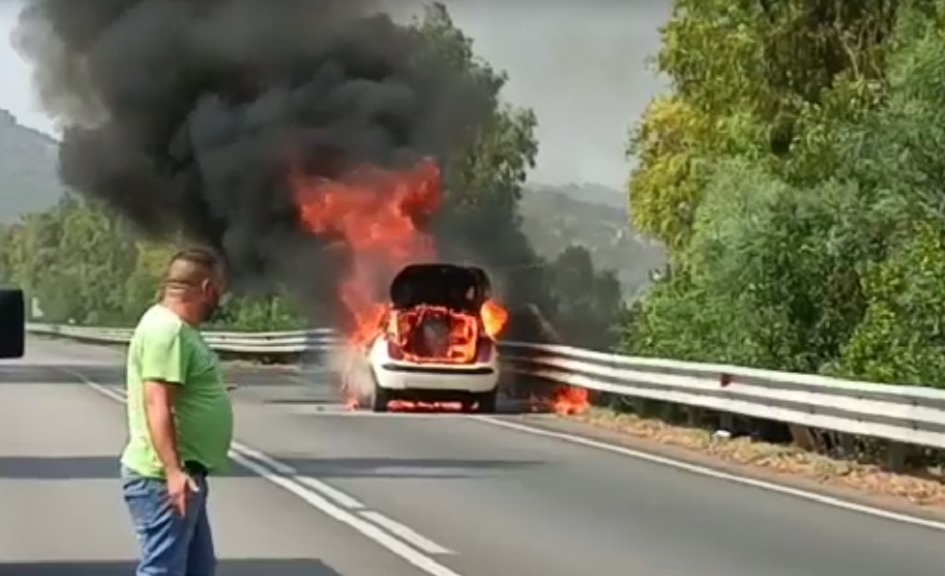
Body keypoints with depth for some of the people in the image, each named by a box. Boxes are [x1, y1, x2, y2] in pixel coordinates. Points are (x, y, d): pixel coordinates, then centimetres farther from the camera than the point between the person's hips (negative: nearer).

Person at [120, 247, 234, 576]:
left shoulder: (178, 327, 15)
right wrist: (173, 471, -32)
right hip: (163, 479, -11)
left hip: (183, 475, 11)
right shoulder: (166, 329, -17)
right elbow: (157, 405, -26)